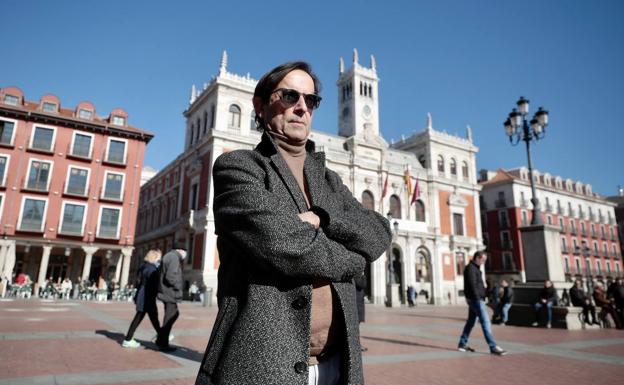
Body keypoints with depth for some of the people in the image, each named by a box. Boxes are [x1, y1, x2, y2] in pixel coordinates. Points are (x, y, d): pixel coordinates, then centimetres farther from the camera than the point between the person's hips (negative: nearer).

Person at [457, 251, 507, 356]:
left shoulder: (475, 268, 19)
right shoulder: (471, 268, -13)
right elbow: (472, 285, -20)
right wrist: (478, 299, -22)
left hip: (475, 299, 10)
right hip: (475, 299, -10)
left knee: (470, 322, 13)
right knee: (485, 322, -10)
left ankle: (462, 344, 19)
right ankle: (493, 347, -9)